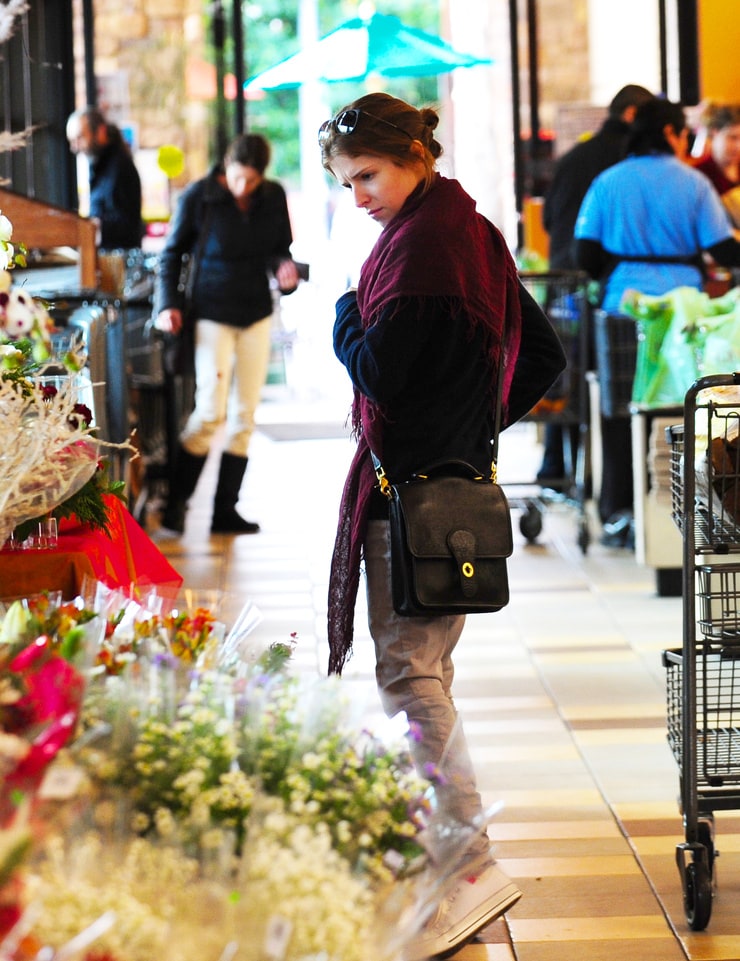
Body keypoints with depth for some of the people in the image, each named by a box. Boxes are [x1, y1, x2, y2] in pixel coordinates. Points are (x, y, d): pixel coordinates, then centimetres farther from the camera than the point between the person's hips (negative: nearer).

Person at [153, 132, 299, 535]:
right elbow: (172, 253, 0)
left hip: (257, 313, 4)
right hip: (213, 314, -4)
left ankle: (225, 511, 13)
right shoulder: (198, 197, -9)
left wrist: (284, 266, -11)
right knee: (210, 412, -11)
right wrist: (167, 303, -11)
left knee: (244, 415, 6)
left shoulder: (273, 197, 1)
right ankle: (175, 504, 3)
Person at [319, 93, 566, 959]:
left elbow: (378, 370, -20)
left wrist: (344, 317, -1)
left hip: (411, 482, -10)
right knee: (423, 666, 17)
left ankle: (473, 864, -12)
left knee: (408, 670, -10)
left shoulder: (421, 241, -15)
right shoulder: (474, 234, 15)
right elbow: (544, 356, 20)